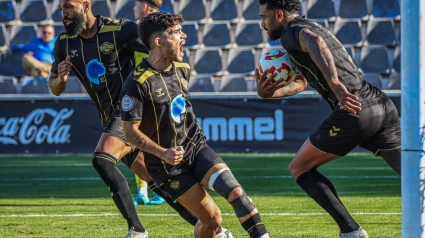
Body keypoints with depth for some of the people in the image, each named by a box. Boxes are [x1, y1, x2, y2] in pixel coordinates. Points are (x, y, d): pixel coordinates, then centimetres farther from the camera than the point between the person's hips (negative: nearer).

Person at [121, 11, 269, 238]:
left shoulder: (182, 69, 3)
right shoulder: (137, 82, -19)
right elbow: (130, 131, -16)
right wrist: (162, 153, -26)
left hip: (195, 146, 5)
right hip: (168, 164, -5)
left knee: (235, 191, -18)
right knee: (212, 218, -10)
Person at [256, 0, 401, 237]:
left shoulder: (293, 32, 0)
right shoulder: (309, 28, 29)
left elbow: (316, 43, -25)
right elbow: (300, 83, 33)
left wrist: (336, 85, -38)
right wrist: (269, 92, 14)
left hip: (355, 111, -8)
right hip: (383, 106, 8)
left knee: (300, 168, 8)